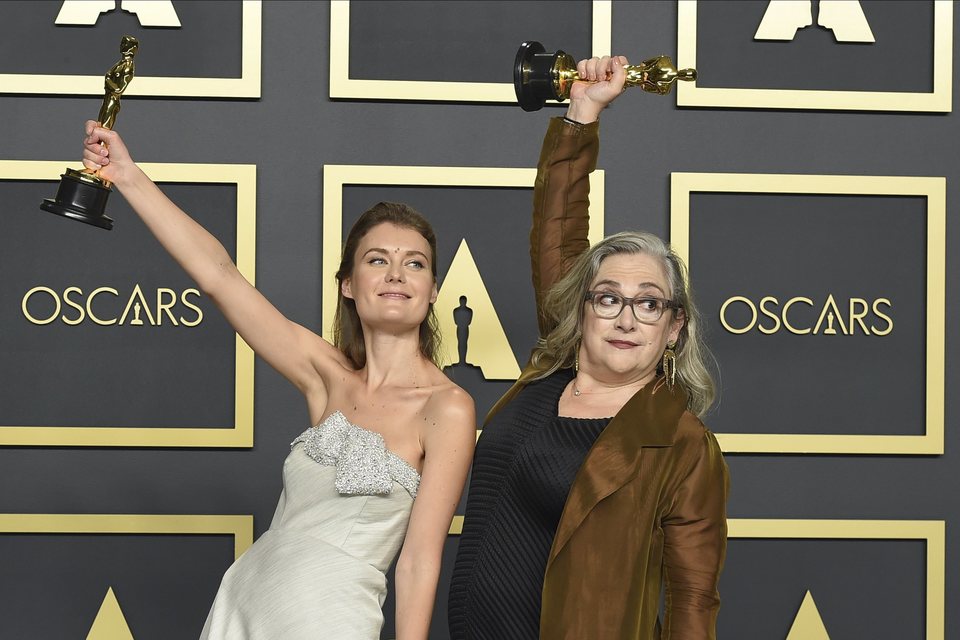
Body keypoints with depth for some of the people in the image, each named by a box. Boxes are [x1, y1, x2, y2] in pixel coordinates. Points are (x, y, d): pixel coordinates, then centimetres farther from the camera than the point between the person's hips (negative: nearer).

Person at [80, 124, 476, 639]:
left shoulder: (447, 408, -10)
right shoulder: (329, 377, 4)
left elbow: (419, 560, -11)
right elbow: (218, 276, 4)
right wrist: (127, 176, 2)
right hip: (244, 596, 5)